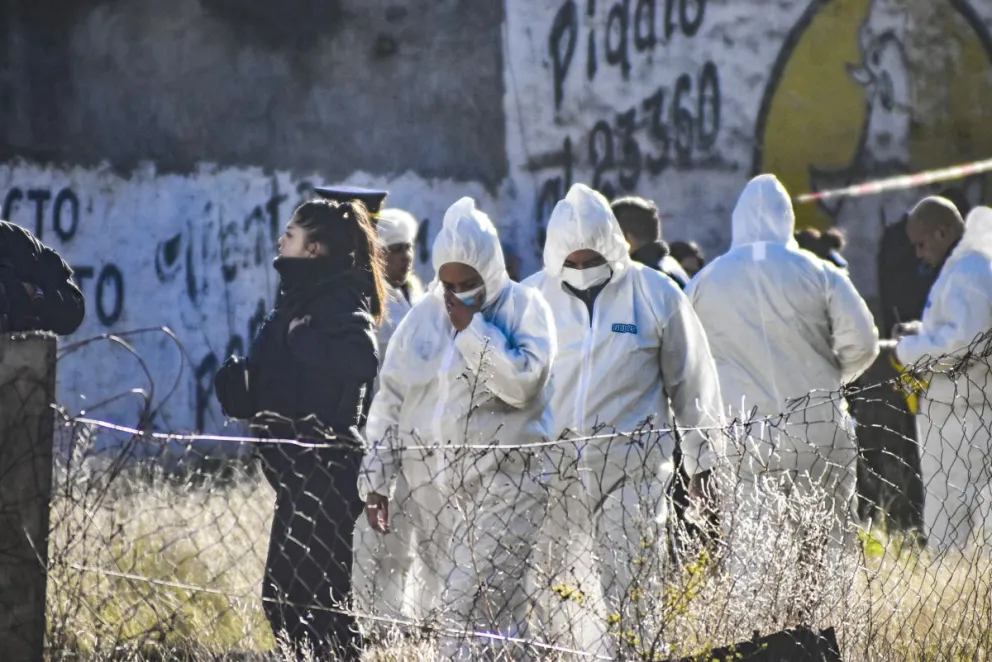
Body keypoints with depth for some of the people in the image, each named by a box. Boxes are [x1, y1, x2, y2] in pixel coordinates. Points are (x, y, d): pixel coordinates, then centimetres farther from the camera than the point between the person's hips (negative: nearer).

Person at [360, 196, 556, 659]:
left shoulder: (525, 307, -1)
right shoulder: (423, 316, 12)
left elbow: (523, 383, -16)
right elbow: (389, 400, 14)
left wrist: (472, 328, -13)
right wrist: (377, 478, 10)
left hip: (502, 482, -5)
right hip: (430, 481, 5)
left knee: (478, 604, -16)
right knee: (440, 604, 5)